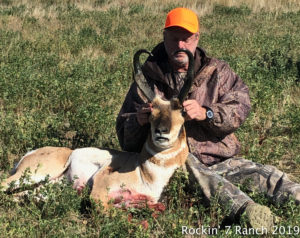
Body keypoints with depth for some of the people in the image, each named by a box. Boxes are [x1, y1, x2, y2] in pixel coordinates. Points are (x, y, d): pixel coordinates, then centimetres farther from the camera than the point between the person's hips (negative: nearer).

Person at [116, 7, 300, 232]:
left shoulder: (217, 71, 13)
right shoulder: (149, 76, 9)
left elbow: (241, 106, -5)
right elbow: (126, 139, 12)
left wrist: (205, 113, -24)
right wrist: (139, 121, -13)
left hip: (218, 158, 4)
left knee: (267, 174, -23)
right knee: (195, 171, -40)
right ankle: (244, 208, -65)